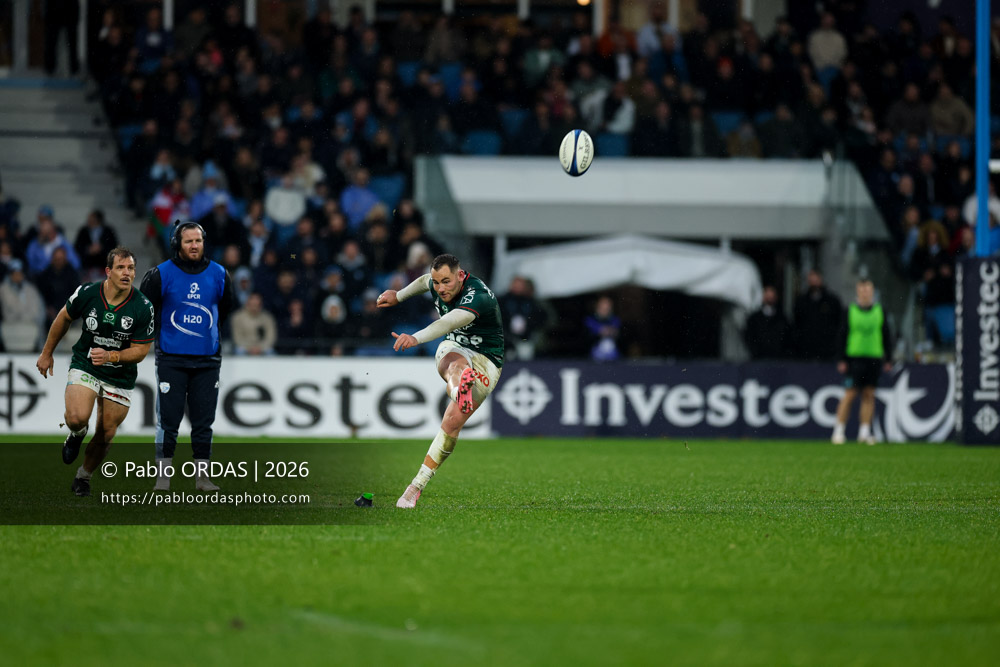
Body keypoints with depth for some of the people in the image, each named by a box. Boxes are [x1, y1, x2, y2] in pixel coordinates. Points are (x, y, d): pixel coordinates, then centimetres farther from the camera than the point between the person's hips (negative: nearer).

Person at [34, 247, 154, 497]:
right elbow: (64, 318, 6)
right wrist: (47, 353, 14)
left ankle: (83, 477, 32)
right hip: (84, 366, -1)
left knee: (105, 434, 5)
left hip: (121, 376, 1)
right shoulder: (87, 293, -15)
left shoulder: (143, 307, -18)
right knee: (77, 417, -25)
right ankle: (76, 435, 13)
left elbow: (140, 350, -10)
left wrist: (111, 356, -28)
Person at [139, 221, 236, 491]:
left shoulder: (219, 275, 4)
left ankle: (202, 476, 13)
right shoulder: (161, 274, -6)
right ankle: (163, 476, 3)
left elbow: (227, 308, 21)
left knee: (204, 422, 5)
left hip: (207, 360, 3)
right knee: (168, 421, -3)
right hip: (171, 359, -3)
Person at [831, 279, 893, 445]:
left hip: (874, 359, 3)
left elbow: (886, 336, 12)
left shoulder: (880, 312, 8)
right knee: (850, 394, -6)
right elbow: (843, 336, 2)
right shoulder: (850, 311, 1)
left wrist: (888, 359, 8)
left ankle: (865, 432, 8)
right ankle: (839, 430, -2)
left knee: (869, 395, 3)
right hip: (855, 357, -3)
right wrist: (842, 360, -2)